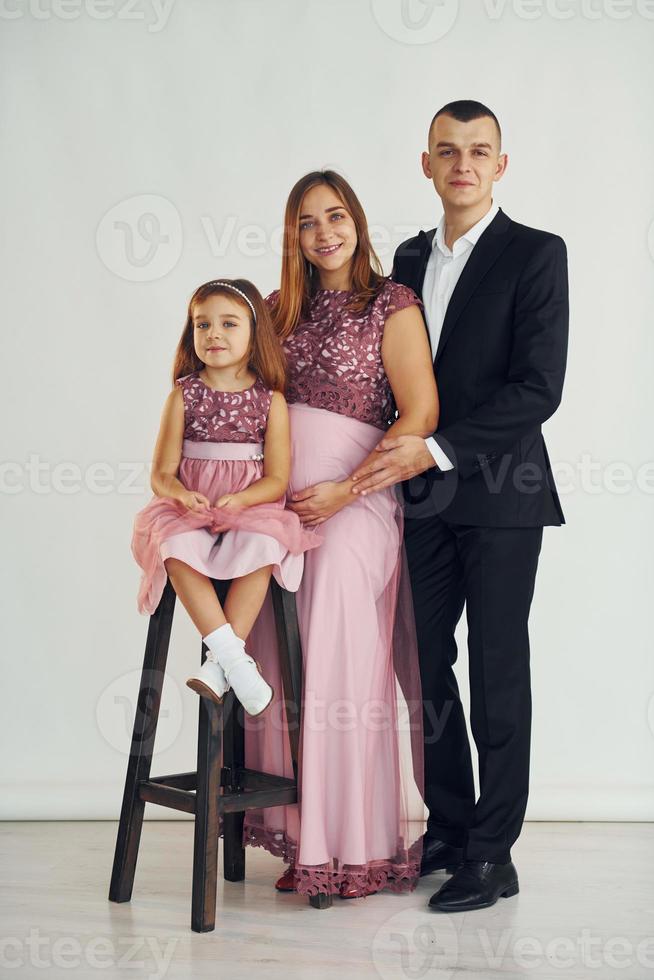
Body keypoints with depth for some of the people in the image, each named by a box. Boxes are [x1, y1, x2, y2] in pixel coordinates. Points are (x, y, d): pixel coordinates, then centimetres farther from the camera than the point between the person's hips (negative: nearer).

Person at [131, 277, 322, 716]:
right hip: (190, 509, 1)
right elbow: (162, 474, 1)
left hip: (251, 507, -1)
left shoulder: (271, 400, 2)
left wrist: (241, 500, -22)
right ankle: (234, 659, -31)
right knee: (177, 548, -31)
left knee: (263, 547, -33)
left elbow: (278, 478, -3)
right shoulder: (183, 396, 4)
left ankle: (219, 665, -28)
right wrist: (183, 496, -21)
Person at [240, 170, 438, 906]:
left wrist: (346, 490, -13)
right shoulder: (280, 309, 16)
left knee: (335, 670, -11)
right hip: (276, 496, 5)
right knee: (280, 665, 1)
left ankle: (350, 842, -1)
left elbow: (420, 415, -8)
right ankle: (300, 834, 8)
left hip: (354, 498, -5)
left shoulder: (392, 306, 0)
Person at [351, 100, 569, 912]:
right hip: (426, 496, 6)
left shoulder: (536, 254, -6)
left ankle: (492, 855, 10)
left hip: (498, 495, -6)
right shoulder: (410, 258, 14)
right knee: (425, 662, 9)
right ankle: (448, 826, 24)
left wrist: (435, 449, -19)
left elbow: (538, 389, -14)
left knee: (497, 675, 1)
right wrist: (402, 457, 4)